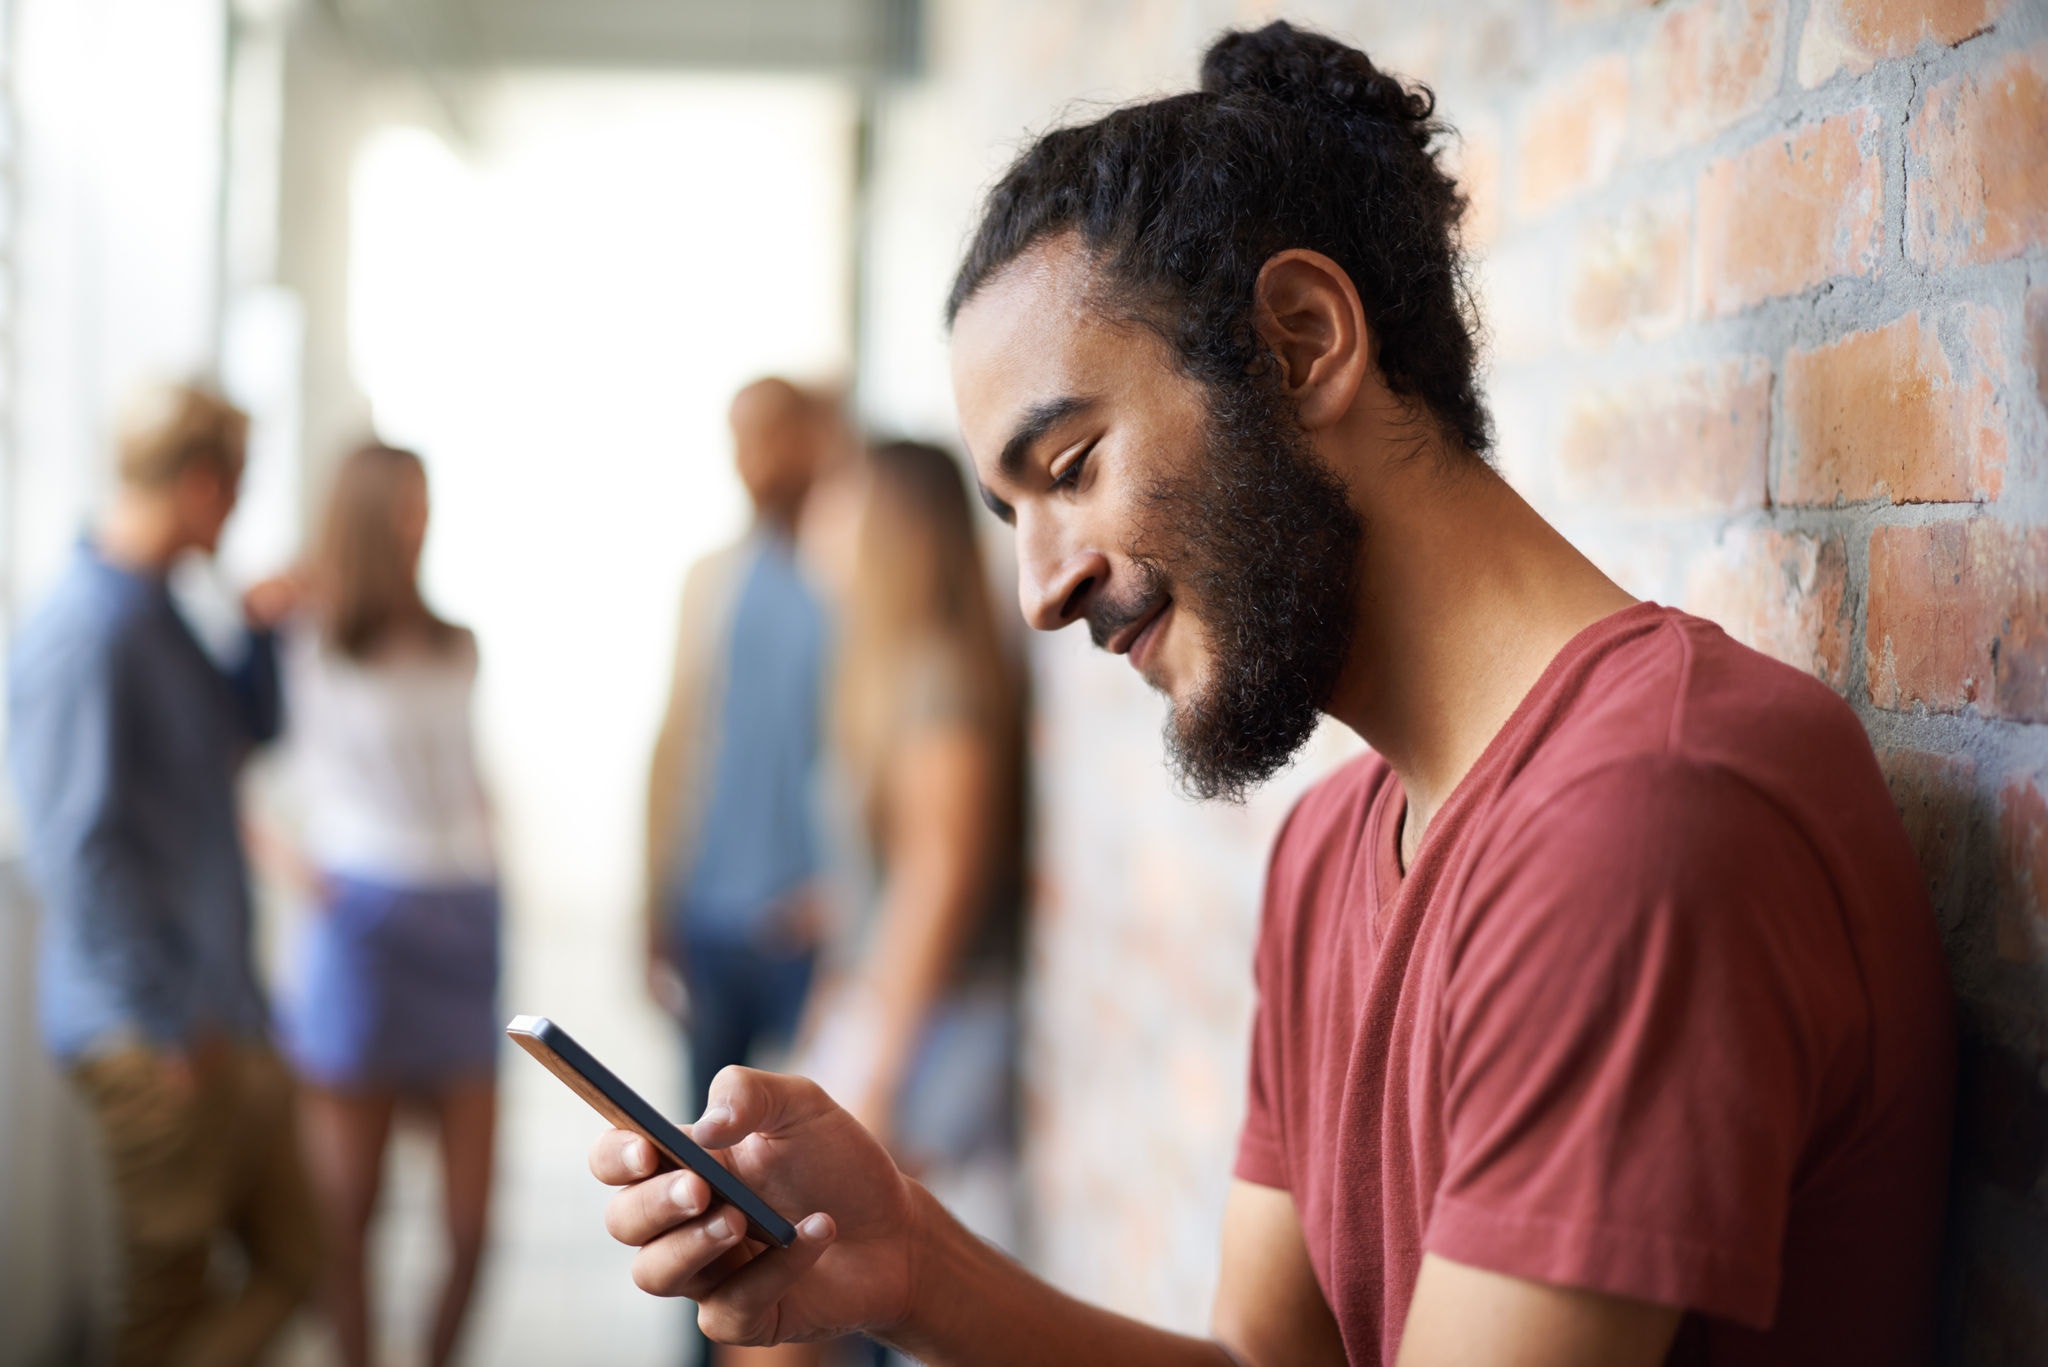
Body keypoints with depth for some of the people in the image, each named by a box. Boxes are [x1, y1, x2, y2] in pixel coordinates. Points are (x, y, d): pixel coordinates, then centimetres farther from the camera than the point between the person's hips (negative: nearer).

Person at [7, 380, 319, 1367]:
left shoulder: (157, 614, 10)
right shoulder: (86, 630, -19)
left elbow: (248, 733, 27)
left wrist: (260, 630, 7)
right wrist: (167, 1026, -19)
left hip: (219, 1018, 9)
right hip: (150, 1035, -9)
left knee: (289, 1264, 14)